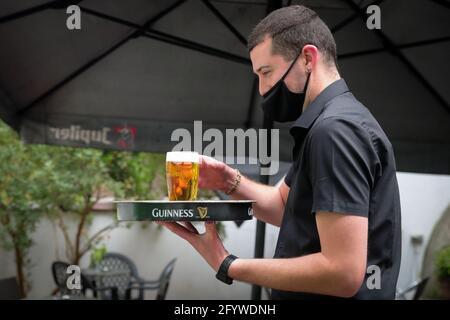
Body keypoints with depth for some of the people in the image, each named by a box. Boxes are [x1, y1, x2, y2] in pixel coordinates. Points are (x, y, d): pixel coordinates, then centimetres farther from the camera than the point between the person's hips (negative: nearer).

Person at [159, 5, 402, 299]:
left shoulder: (336, 130, -22)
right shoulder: (335, 123, 11)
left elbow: (344, 273, -28)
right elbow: (283, 205, 18)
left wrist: (229, 267, -20)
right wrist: (230, 182, -1)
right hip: (311, 291, 9)